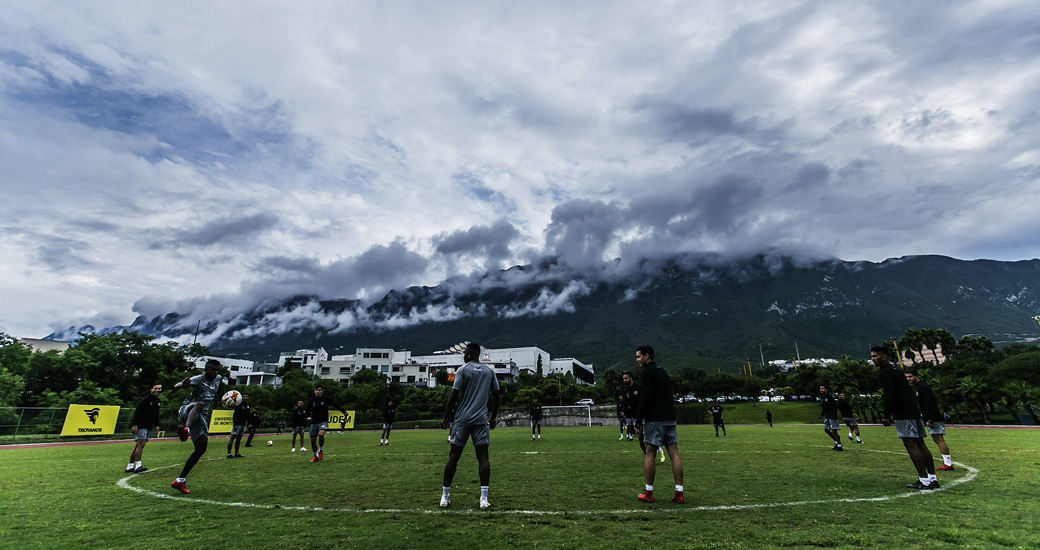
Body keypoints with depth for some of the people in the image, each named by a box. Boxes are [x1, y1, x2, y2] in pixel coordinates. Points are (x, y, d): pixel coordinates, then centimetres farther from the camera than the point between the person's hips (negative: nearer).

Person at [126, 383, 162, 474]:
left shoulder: (157, 401, 14)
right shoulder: (145, 399, -12)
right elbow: (137, 412, -15)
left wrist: (156, 425, 19)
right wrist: (134, 425, -21)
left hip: (148, 427, 8)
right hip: (140, 425, -8)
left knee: (139, 445, 10)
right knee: (141, 444, -15)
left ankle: (130, 467, 16)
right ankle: (138, 466, -17)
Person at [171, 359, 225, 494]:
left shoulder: (218, 379, 14)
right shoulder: (198, 379, -6)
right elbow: (175, 386, -23)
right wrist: (183, 384, -44)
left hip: (201, 417, 7)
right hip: (187, 411, -7)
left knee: (201, 448, 2)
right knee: (199, 404, -42)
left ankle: (180, 480, 12)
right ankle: (186, 429, -71)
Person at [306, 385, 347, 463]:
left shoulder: (326, 399, -4)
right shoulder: (312, 400, 3)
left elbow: (336, 405, 0)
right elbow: (308, 410, 16)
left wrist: (344, 412, -9)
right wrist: (308, 417, -3)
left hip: (323, 422, -3)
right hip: (314, 423, 3)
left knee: (321, 434, -30)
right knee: (313, 440, 6)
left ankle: (321, 451, -6)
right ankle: (316, 456, 30)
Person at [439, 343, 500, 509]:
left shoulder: (463, 370, -2)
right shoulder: (489, 371, 9)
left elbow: (454, 395, -7)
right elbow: (496, 395, 10)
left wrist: (446, 417, 0)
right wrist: (493, 417, 19)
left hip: (462, 419, -2)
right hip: (481, 419, 2)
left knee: (453, 456, 7)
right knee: (483, 457, 1)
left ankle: (445, 497, 14)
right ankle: (484, 498, -6)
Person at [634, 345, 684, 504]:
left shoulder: (647, 372, -8)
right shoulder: (662, 371, 18)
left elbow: (646, 397, -16)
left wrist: (639, 418, -10)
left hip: (654, 419, -8)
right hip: (669, 418, 8)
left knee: (649, 454, 0)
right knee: (674, 454, 4)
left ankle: (648, 493, 6)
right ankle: (679, 493, 5)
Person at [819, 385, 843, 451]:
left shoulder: (830, 397, -14)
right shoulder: (821, 398, 10)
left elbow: (835, 406, -18)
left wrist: (833, 415, -25)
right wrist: (821, 415, 10)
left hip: (832, 416, -9)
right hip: (827, 417, 9)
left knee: (834, 431, -6)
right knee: (826, 429, 10)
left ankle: (839, 446, 3)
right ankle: (836, 442, 24)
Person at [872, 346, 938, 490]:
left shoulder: (885, 372, -11)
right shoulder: (895, 369, 20)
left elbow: (889, 396, -18)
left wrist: (885, 416, -14)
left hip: (903, 415, -10)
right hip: (914, 412, 10)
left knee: (911, 445, -8)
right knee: (920, 444, 11)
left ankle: (924, 481, -7)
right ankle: (932, 479, 14)